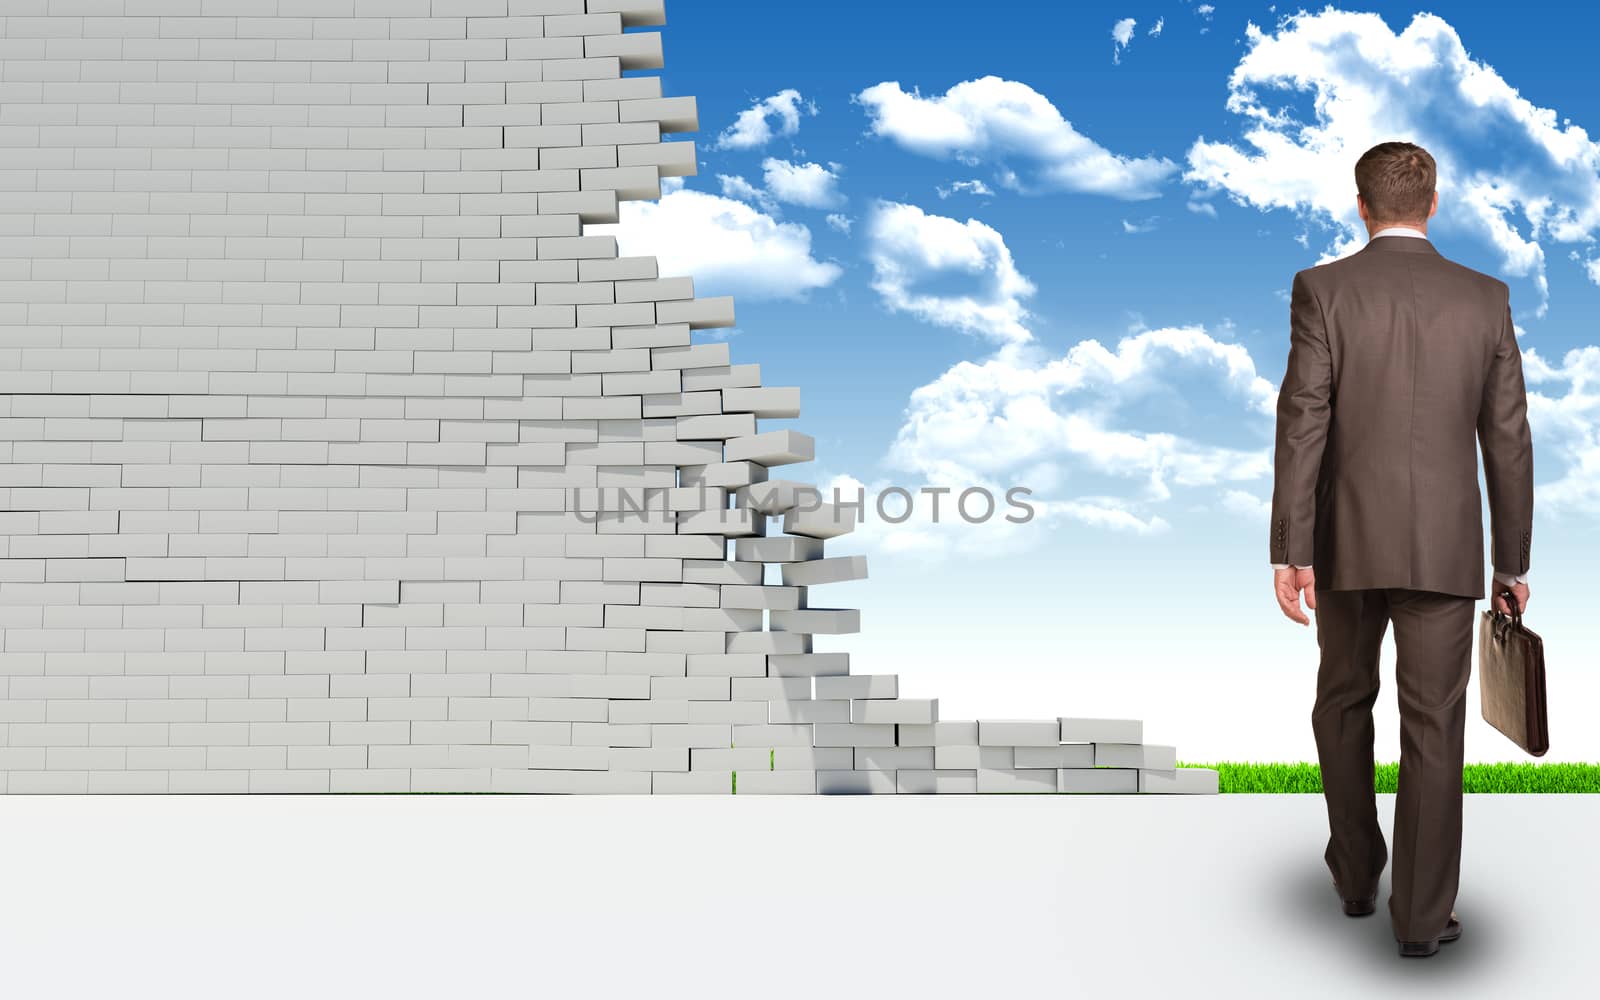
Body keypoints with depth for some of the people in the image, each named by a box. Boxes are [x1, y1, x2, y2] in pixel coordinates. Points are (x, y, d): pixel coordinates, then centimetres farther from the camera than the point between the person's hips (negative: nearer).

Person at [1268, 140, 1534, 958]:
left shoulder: (1322, 289, -6)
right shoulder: (1485, 298, 2)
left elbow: (1302, 424, -12)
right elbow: (1509, 440, 3)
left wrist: (1288, 552, -11)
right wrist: (1512, 562, 11)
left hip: (1347, 541, 0)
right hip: (1444, 545, 1)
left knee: (1344, 704, 18)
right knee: (1432, 729, 5)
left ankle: (1357, 875, 27)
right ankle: (1421, 913, 8)